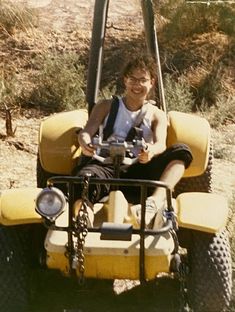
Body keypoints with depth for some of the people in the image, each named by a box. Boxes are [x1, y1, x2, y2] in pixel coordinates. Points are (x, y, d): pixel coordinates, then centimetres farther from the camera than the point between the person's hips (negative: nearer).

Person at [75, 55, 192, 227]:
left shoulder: (157, 115, 19)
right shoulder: (106, 107, 21)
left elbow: (161, 144, -2)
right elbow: (87, 131, 3)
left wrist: (151, 151, -30)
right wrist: (85, 142, -26)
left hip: (139, 170, 1)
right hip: (106, 166, 0)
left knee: (181, 151, -25)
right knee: (85, 176, -36)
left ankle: (155, 202, -46)